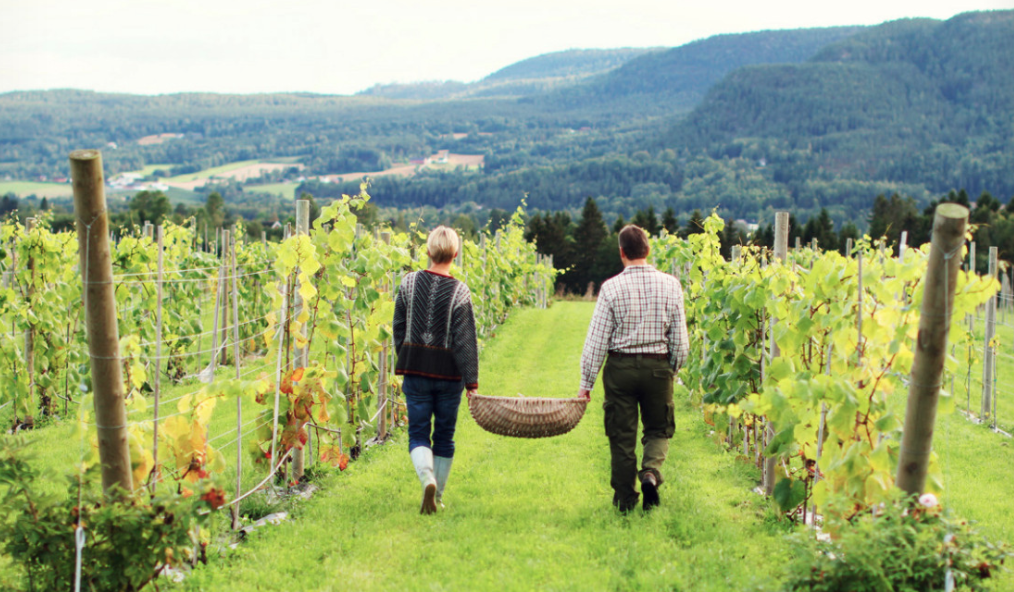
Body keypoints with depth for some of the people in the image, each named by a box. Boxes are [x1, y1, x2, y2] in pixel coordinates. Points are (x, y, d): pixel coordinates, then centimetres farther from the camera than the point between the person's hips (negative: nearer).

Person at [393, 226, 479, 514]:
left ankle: (428, 479, -21)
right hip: (449, 373, -1)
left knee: (418, 433, 6)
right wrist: (472, 383, -7)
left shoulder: (410, 282, -2)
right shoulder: (459, 291, -11)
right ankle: (438, 498, 20)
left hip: (415, 370, 1)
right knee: (444, 436, 13)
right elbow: (466, 341, -12)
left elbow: (399, 328, 7)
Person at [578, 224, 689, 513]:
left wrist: (586, 383, 0)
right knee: (658, 429, 18)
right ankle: (650, 472, -10)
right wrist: (673, 369, 18)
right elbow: (680, 339, 0)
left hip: (620, 367, -1)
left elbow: (597, 340, -6)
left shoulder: (612, 287, -8)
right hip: (658, 366, 1)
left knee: (621, 435, 9)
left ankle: (625, 500, 14)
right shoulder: (670, 285, -3)